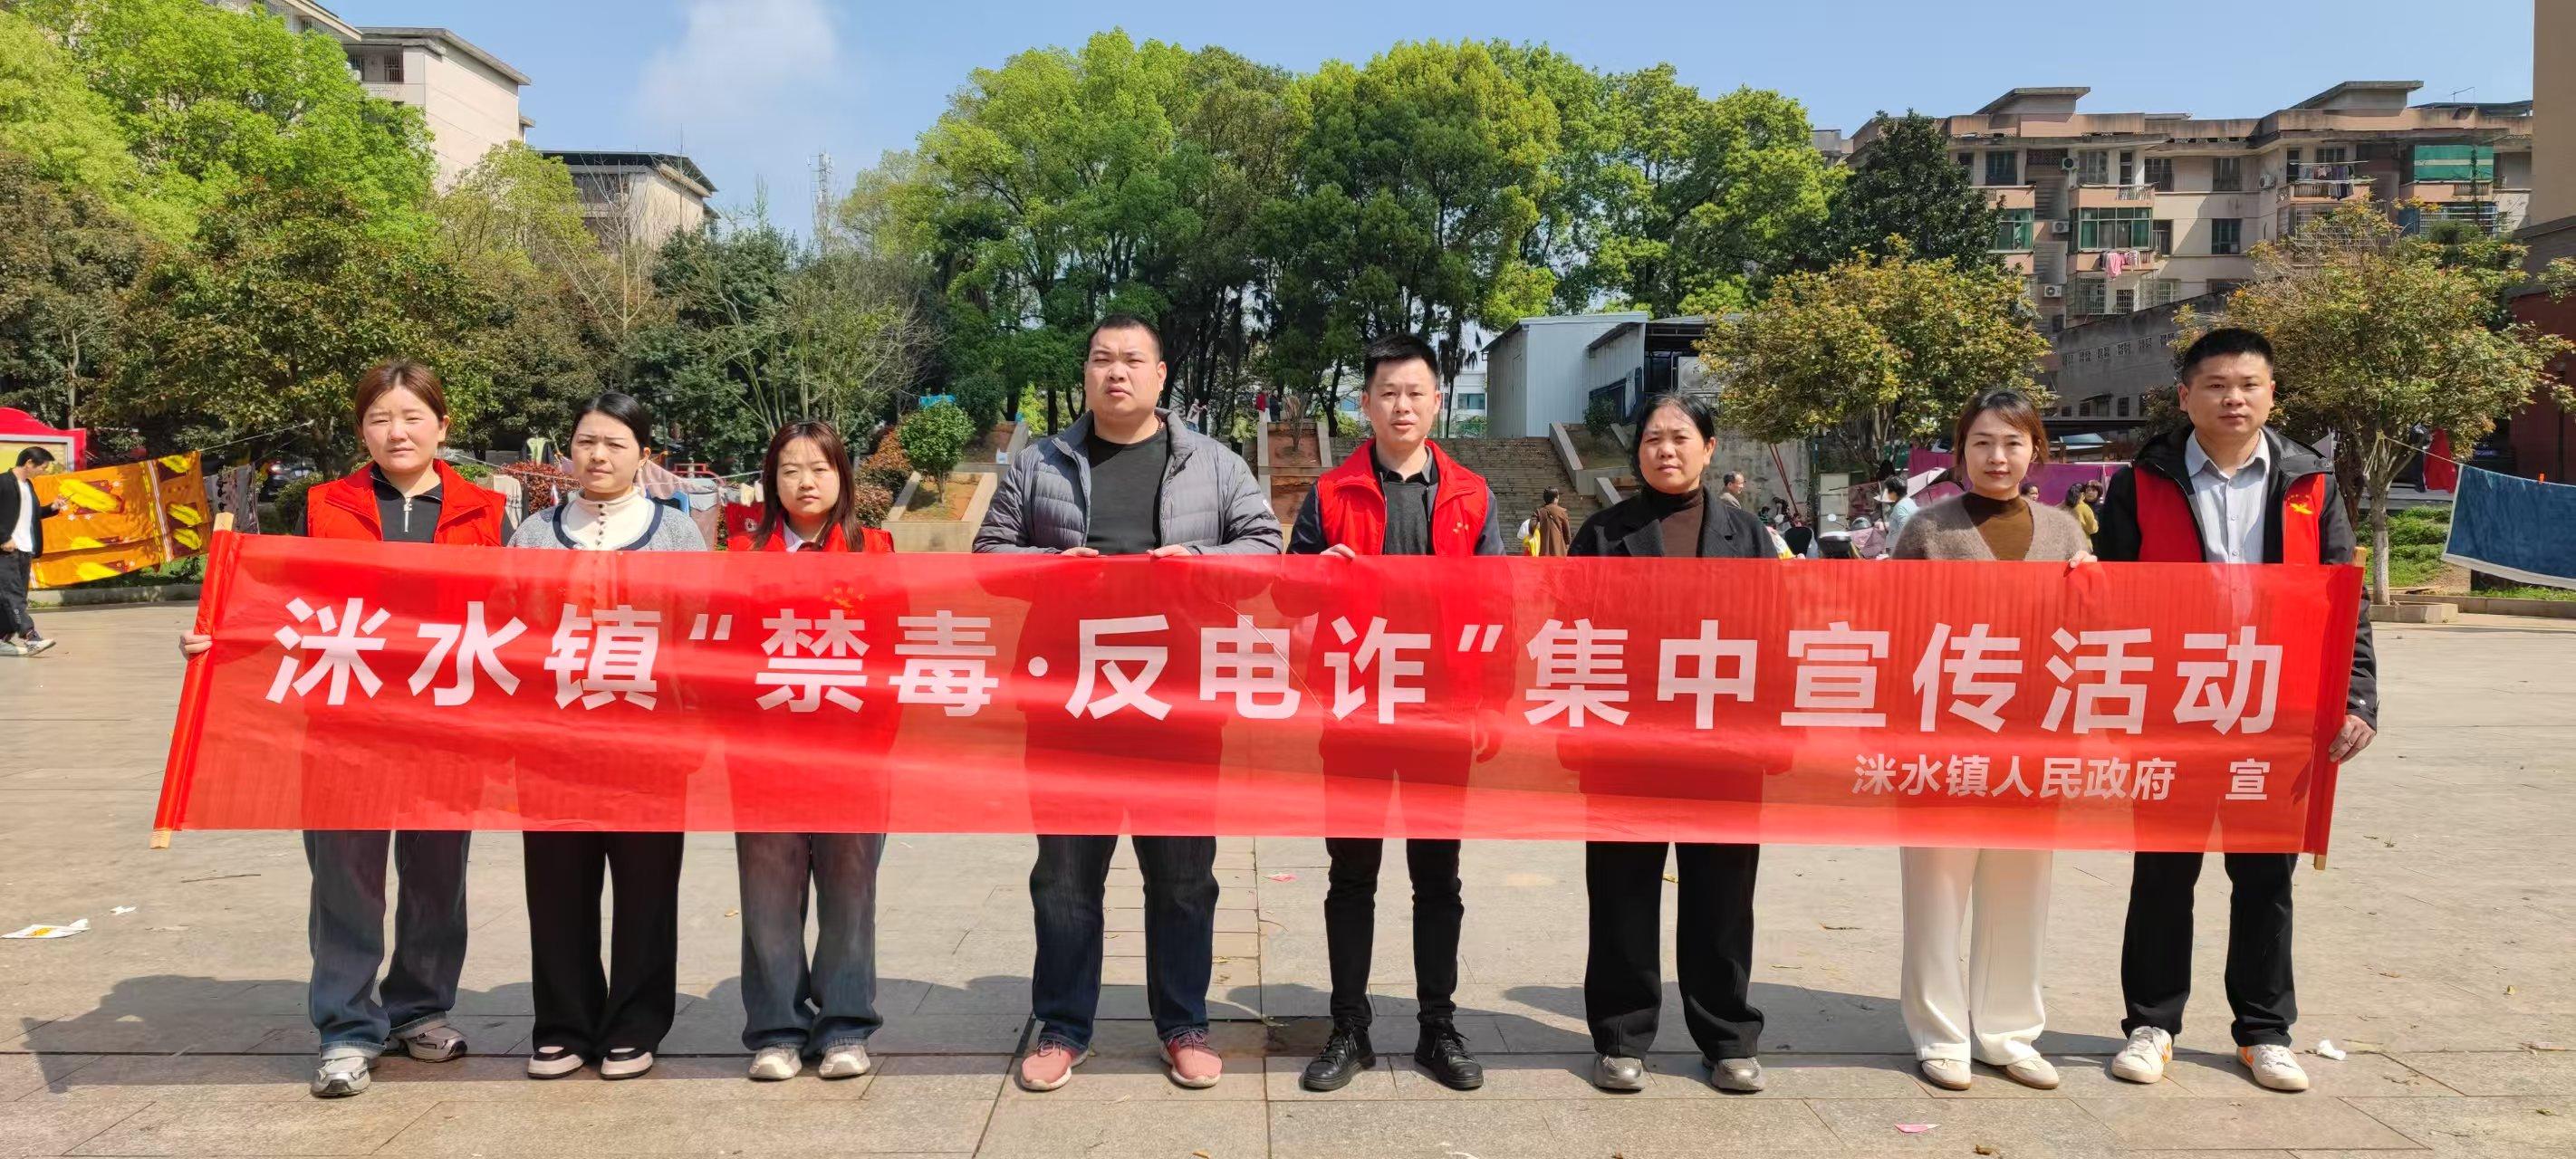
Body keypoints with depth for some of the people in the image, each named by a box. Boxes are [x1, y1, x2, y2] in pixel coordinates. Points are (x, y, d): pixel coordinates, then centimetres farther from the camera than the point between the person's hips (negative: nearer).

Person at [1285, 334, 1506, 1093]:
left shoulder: (1471, 497, 7)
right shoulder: (1330, 494, 3)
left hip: (1443, 709, 1)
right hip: (1354, 708, -1)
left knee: (1437, 875, 10)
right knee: (1352, 876, 7)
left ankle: (1438, 1028, 22)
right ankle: (1349, 1029, 19)